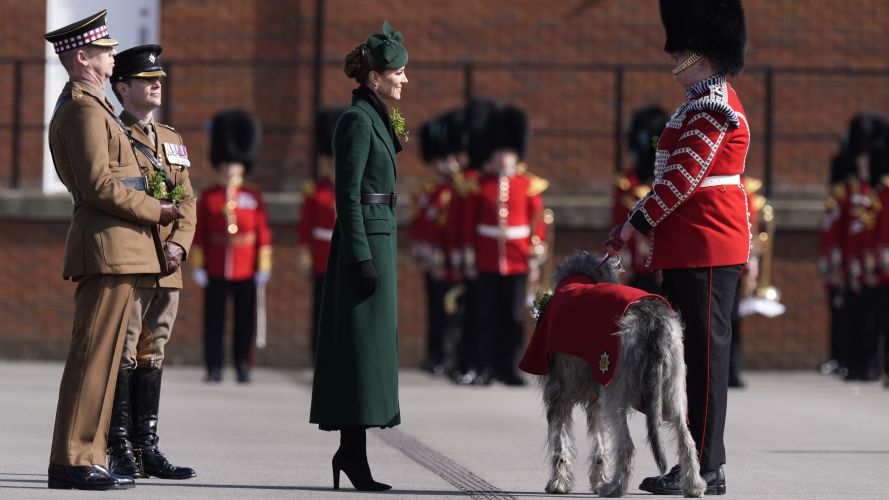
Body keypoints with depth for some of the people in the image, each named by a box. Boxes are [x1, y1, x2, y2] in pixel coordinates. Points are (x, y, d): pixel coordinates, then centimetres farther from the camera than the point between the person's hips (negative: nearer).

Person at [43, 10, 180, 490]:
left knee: (97, 356, 11)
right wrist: (155, 211, -11)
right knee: (95, 355, -9)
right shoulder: (85, 109, -13)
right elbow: (99, 185, -20)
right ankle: (74, 461, -8)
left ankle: (81, 458, 14)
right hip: (109, 247, -10)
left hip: (111, 248, 10)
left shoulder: (85, 105, 20)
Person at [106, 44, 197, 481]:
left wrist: (178, 245, -5)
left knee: (152, 357, 9)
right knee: (122, 357, -5)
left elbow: (186, 201, 13)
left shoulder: (172, 140, 19)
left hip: (167, 270, 7)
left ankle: (146, 448, 12)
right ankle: (121, 452, -3)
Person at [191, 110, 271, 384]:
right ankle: (214, 368, 9)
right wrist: (198, 266, -1)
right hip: (215, 271, 0)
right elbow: (199, 234, 4)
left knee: (245, 320, 3)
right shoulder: (208, 197, 4)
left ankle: (243, 366, 11)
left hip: (245, 271, 0)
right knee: (214, 320, 2)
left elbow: (264, 234, 3)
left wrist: (263, 268, -1)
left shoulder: (253, 197, 4)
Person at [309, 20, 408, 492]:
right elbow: (348, 194, -17)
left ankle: (352, 452, 13)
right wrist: (361, 257, -21)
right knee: (363, 341, -9)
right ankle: (353, 452, -8)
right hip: (365, 239, -10)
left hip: (377, 237, 10)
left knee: (369, 342, 10)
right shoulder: (357, 120, -12)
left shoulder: (372, 117, 17)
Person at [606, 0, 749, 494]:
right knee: (700, 349, 11)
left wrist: (633, 226, -14)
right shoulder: (712, 100, 18)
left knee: (706, 349, -8)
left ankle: (706, 468, -6)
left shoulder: (710, 106, -15)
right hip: (696, 245, 10)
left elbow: (682, 180, -20)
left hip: (706, 247, -10)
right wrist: (640, 223, 18)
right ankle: (704, 462, 14)